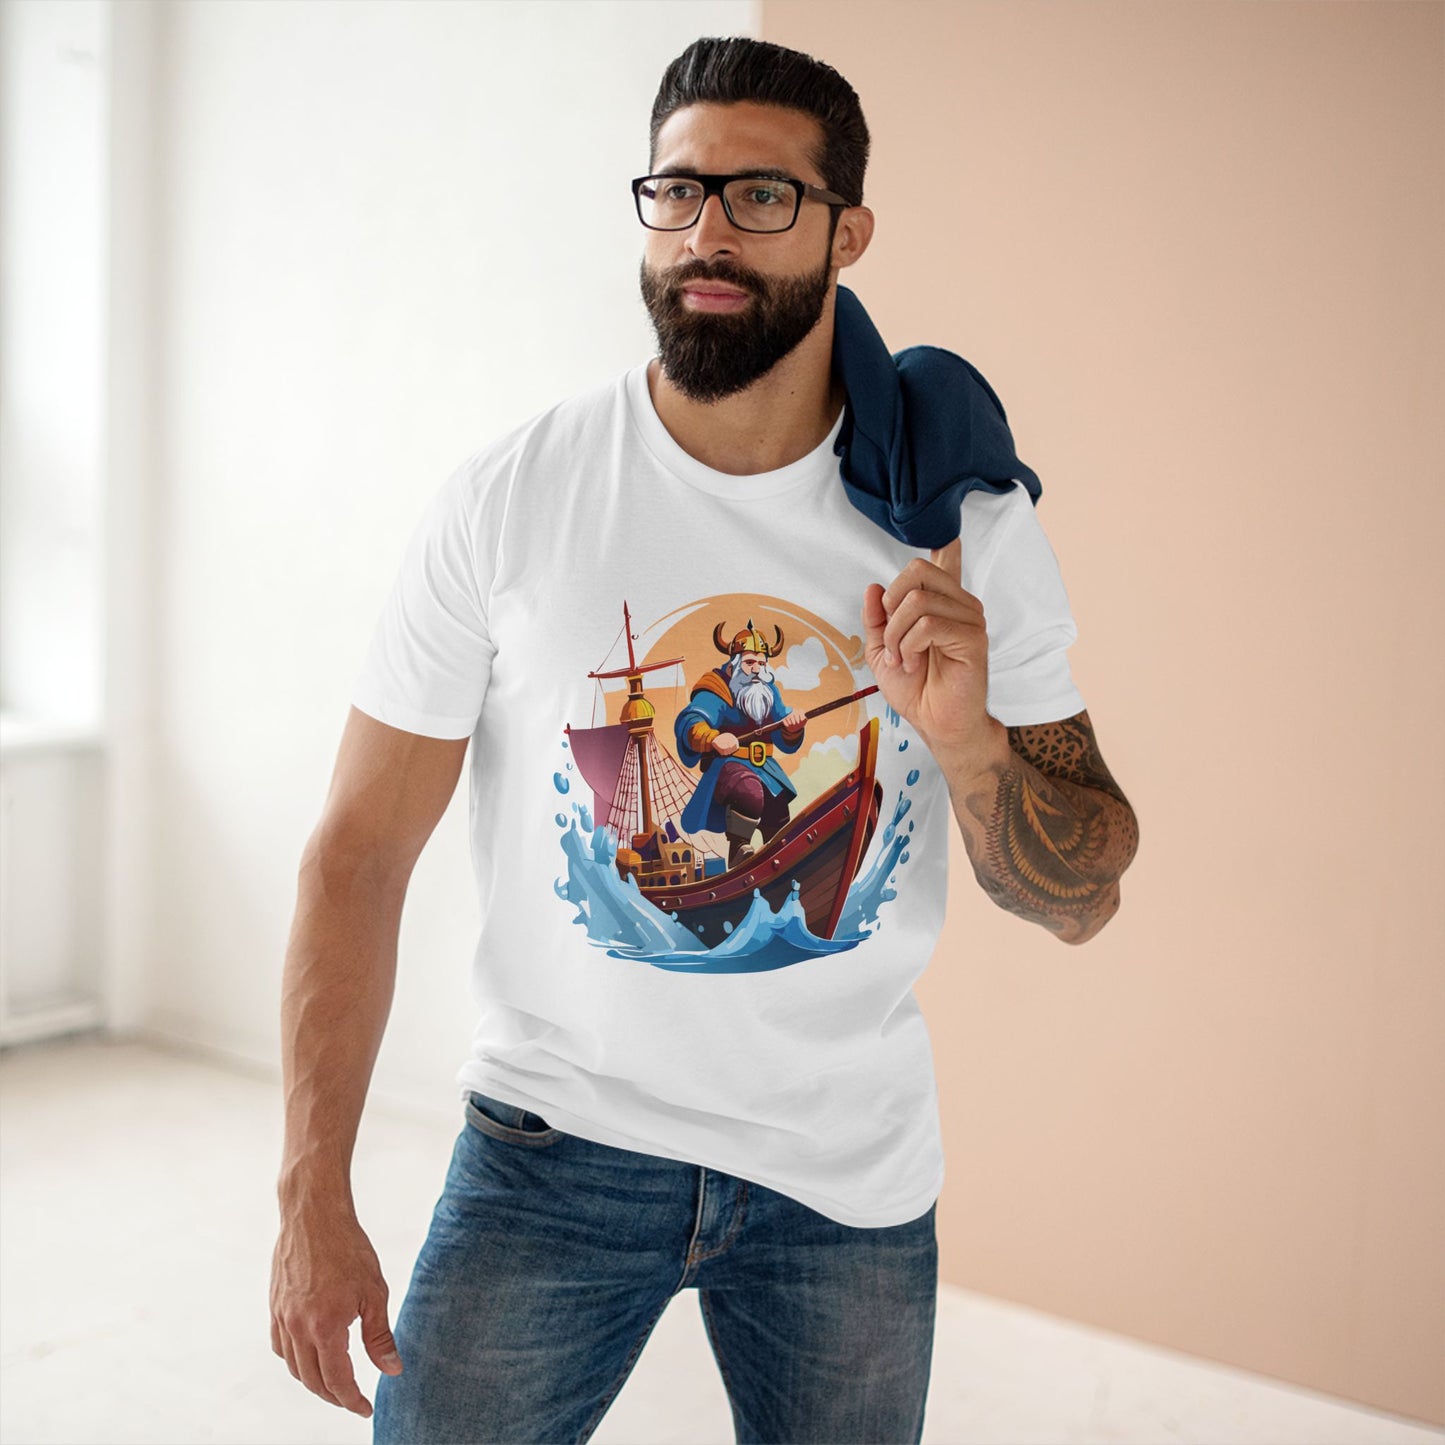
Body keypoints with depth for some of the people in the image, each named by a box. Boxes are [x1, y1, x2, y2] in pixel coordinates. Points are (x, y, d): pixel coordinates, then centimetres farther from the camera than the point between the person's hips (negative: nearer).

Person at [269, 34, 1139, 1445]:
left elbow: (1083, 900, -1)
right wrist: (313, 1199, -9)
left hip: (855, 1169, 2)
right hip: (558, 1135, -1)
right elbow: (357, 854, -6)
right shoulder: (504, 501, -9)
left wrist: (968, 736, -21)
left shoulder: (967, 527, -4)